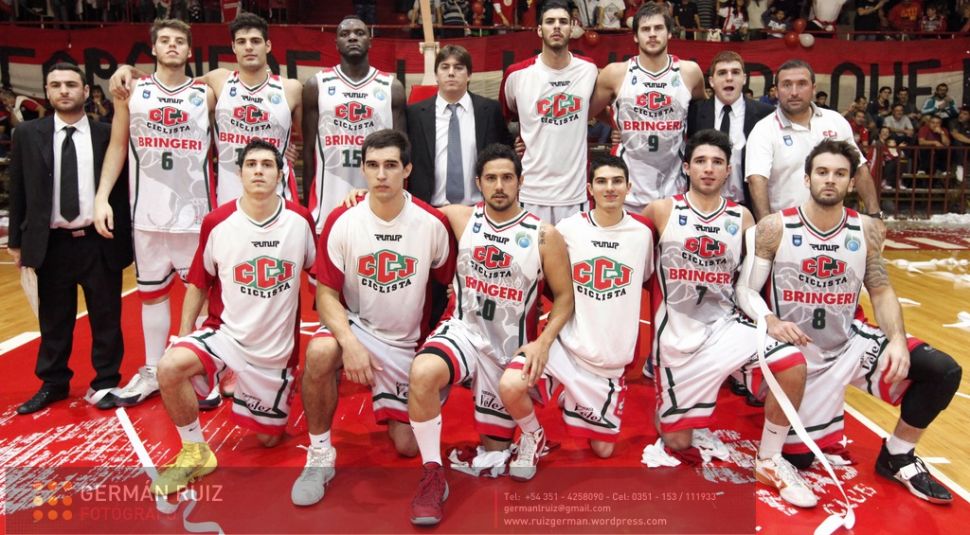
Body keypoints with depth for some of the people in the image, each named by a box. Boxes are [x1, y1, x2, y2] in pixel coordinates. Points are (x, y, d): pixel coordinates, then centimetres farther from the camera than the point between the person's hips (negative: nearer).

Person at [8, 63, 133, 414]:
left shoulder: (108, 134, 0)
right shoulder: (27, 134, 5)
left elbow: (123, 187, 1)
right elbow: (18, 191, 8)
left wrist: (127, 236, -2)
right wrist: (16, 240, 7)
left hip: (100, 242, -1)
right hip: (51, 244, 2)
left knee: (106, 318, 7)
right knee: (53, 320, 13)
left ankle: (105, 383, 22)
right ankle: (53, 383, 29)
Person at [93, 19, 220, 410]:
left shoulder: (206, 95, 3)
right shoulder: (132, 92, 6)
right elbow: (117, 147, 7)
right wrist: (102, 197, -3)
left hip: (196, 212, -1)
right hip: (148, 213, 2)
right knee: (151, 293, 11)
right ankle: (152, 372, 23)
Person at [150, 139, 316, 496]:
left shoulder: (301, 220, -9)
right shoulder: (217, 222, -9)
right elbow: (198, 284, 2)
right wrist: (184, 336, -5)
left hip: (277, 347, 1)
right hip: (225, 333, 0)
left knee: (269, 438, 10)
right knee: (170, 366, -30)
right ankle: (195, 453, -6)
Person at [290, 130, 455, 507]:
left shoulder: (432, 223, -12)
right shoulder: (342, 221, -13)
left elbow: (451, 283, 2)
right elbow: (326, 293, -12)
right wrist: (350, 342, -29)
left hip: (407, 342, 1)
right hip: (354, 325, -1)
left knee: (407, 446, 1)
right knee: (320, 352, -37)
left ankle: (393, 408, 38)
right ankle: (320, 454, -13)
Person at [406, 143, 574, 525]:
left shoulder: (544, 235, -7)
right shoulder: (460, 218, -2)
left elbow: (565, 296, -1)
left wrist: (543, 342, -16)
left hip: (510, 347, 0)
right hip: (463, 330, 0)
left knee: (494, 446, 9)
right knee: (422, 373, -35)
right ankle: (433, 476, -16)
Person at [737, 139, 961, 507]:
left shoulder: (865, 230, -4)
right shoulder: (775, 228, -14)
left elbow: (882, 292, 3)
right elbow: (745, 289, -11)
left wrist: (897, 339, -16)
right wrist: (770, 321, -32)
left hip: (852, 342, 3)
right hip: (798, 352, -3)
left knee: (943, 371, -16)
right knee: (797, 456, 1)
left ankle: (897, 458, 7)